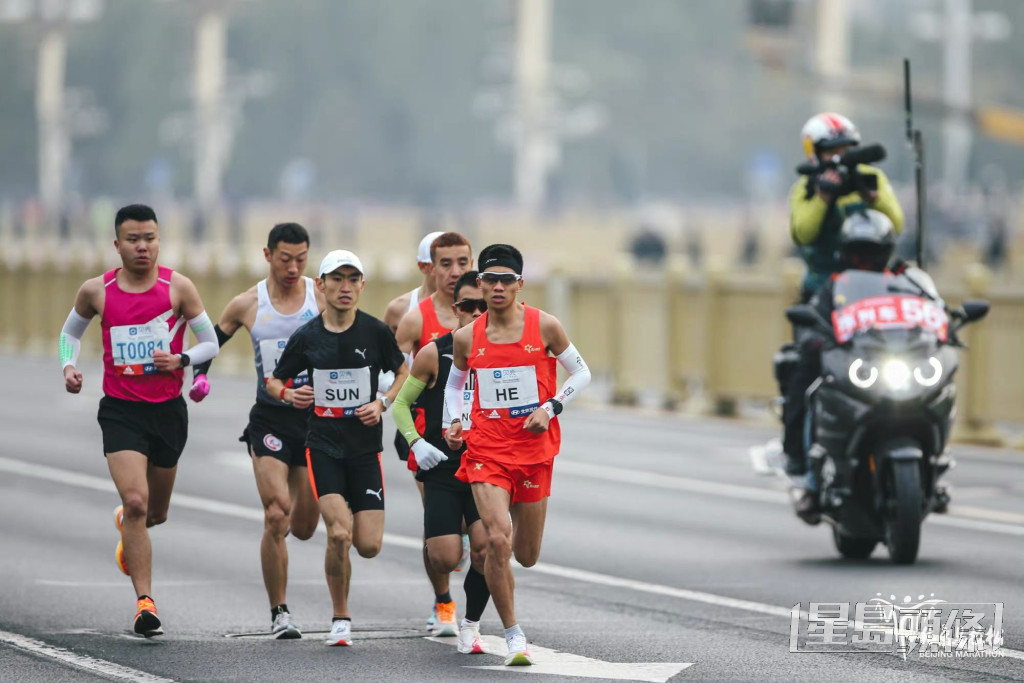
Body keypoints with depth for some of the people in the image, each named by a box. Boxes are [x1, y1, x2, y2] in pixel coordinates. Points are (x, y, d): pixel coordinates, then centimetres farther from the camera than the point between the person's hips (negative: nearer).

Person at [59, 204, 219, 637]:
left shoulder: (178, 287, -5)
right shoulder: (96, 291, -2)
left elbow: (211, 343, 2)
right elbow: (71, 332, 17)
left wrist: (181, 360, -17)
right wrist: (68, 366, -3)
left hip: (168, 410, 2)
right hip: (120, 410, -2)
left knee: (156, 512, 16)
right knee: (135, 502, -18)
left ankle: (126, 524, 55)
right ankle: (144, 604, -15)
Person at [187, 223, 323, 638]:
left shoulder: (322, 298, -1)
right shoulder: (247, 305, 0)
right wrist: (199, 374, -5)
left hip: (315, 417, 1)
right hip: (270, 418, -1)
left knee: (304, 528, 6)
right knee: (275, 517, -14)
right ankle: (279, 612, -4)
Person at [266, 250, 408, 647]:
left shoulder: (375, 331, -3)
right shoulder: (306, 337, -1)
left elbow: (404, 372, 11)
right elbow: (274, 380, 11)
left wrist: (384, 404, -7)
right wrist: (288, 394, -11)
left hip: (365, 447, 1)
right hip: (323, 446, -1)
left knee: (369, 546, -4)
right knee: (339, 533, -19)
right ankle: (340, 620, 0)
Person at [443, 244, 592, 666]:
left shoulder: (544, 327, -4)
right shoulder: (467, 338, 2)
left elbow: (581, 373, 6)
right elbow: (454, 383, 20)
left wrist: (550, 408, -9)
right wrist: (454, 422, 3)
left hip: (534, 449, 0)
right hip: (486, 448, 0)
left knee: (526, 556, 9)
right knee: (498, 540, -19)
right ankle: (513, 634, -6)